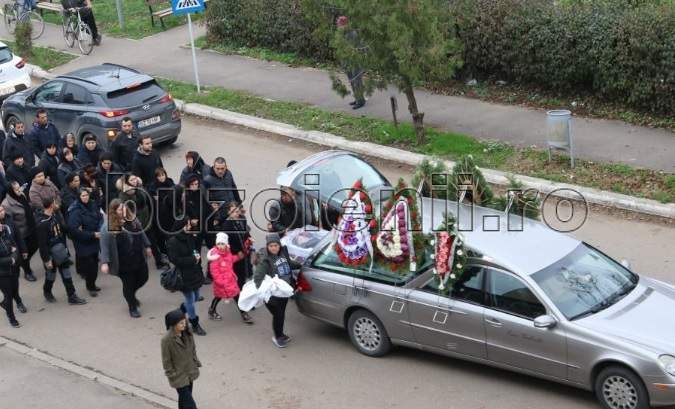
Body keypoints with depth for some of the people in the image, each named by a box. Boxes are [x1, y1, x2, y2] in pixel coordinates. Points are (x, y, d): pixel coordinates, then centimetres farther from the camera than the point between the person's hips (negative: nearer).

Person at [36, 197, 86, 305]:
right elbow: (42, 244, -22)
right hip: (51, 253, -7)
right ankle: (47, 292, 39)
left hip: (61, 251, 7)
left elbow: (63, 228, 15)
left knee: (67, 275, 10)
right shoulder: (42, 223, -24)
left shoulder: (55, 216, -2)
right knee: (51, 274, 14)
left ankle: (72, 296, 16)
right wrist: (46, 260, -19)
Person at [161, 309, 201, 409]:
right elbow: (166, 361, -15)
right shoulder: (167, 340, -23)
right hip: (179, 376, -6)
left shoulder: (187, 334, -5)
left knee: (184, 398, 21)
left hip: (190, 373, 6)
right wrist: (172, 376, -11)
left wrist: (196, 364, 11)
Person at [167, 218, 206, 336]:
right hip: (184, 276, -8)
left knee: (195, 298, 18)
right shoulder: (173, 242, -21)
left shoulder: (189, 236, 3)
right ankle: (195, 324, 20)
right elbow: (175, 260, -25)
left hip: (194, 273, 8)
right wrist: (193, 259, -20)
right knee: (190, 299, 4)